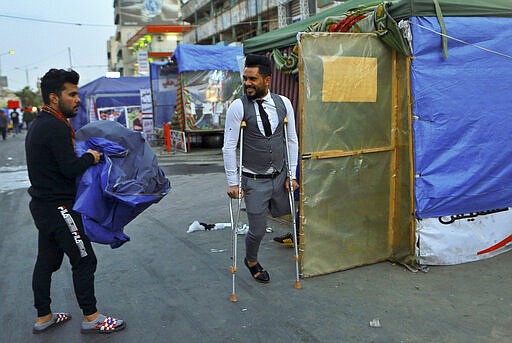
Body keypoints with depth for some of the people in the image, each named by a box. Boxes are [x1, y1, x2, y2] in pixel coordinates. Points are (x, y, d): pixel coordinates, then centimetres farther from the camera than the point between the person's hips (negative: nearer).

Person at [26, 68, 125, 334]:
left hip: (43, 205, 10)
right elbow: (70, 169, -22)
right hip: (58, 207, -10)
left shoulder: (39, 124, 13)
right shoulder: (56, 128, -19)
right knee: (84, 260, -1)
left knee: (46, 261, 17)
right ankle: (91, 318, 9)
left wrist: (83, 156, 6)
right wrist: (90, 157, -6)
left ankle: (43, 317, 28)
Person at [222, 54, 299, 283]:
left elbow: (292, 140, 4)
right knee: (258, 230, 4)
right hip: (254, 180, -3)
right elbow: (229, 147, -9)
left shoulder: (283, 103, -1)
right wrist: (232, 182, -10)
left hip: (280, 176, 4)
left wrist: (291, 174, 2)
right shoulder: (238, 107, -11)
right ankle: (251, 261, 34)